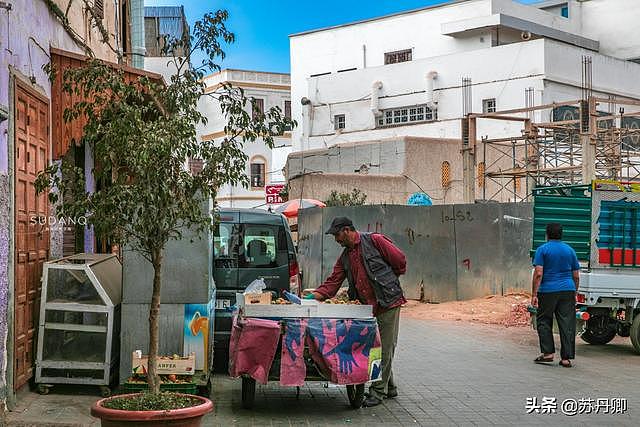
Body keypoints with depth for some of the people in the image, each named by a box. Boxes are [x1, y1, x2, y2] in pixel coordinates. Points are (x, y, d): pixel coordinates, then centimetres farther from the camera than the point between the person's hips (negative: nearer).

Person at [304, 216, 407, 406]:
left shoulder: (375, 241, -7)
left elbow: (400, 261, -6)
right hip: (368, 306, 7)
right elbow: (332, 283, 9)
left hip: (388, 302, -7)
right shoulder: (345, 258, 14)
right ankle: (389, 387, 24)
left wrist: (385, 279, 6)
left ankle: (378, 391, 3)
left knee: (385, 349, -3)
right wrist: (312, 297, -4)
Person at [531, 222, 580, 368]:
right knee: (567, 325, 2)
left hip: (548, 291, -3)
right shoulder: (570, 250, 11)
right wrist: (575, 294, 21)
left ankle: (548, 353, 4)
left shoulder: (542, 250, -1)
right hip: (568, 290, 3)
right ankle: (566, 358, 1)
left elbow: (538, 274, -10)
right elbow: (576, 276, 12)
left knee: (544, 322, 10)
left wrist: (534, 294, -9)